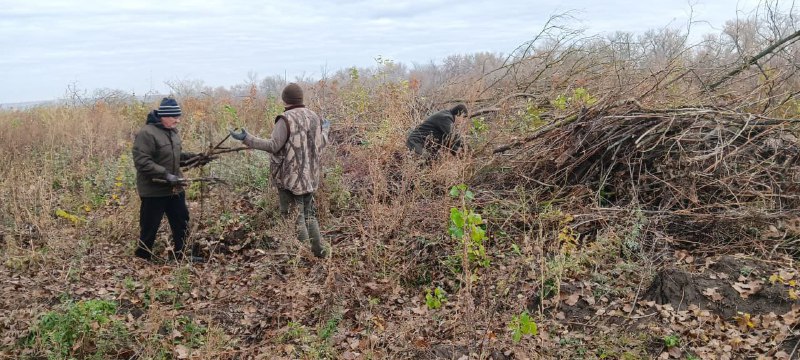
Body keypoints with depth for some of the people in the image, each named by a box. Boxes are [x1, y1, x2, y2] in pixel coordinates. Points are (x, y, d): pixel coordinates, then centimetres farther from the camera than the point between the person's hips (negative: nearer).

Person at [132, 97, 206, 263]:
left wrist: (192, 157, 3)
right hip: (154, 190, -8)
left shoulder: (172, 131, 9)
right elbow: (141, 162, -25)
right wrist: (166, 175, -30)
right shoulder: (147, 133, -19)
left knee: (182, 222, 16)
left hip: (174, 188, 8)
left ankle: (180, 255, 30)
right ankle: (142, 259, 21)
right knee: (149, 228, 4)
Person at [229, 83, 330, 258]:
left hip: (291, 176, -7)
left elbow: (274, 145, -20)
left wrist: (247, 138, -18)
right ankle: (319, 250, 21)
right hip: (310, 176, 7)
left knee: (294, 216, 2)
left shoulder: (286, 119, -14)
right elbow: (322, 143, 15)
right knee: (309, 213, 19)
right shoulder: (314, 117, 6)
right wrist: (325, 129, 35)